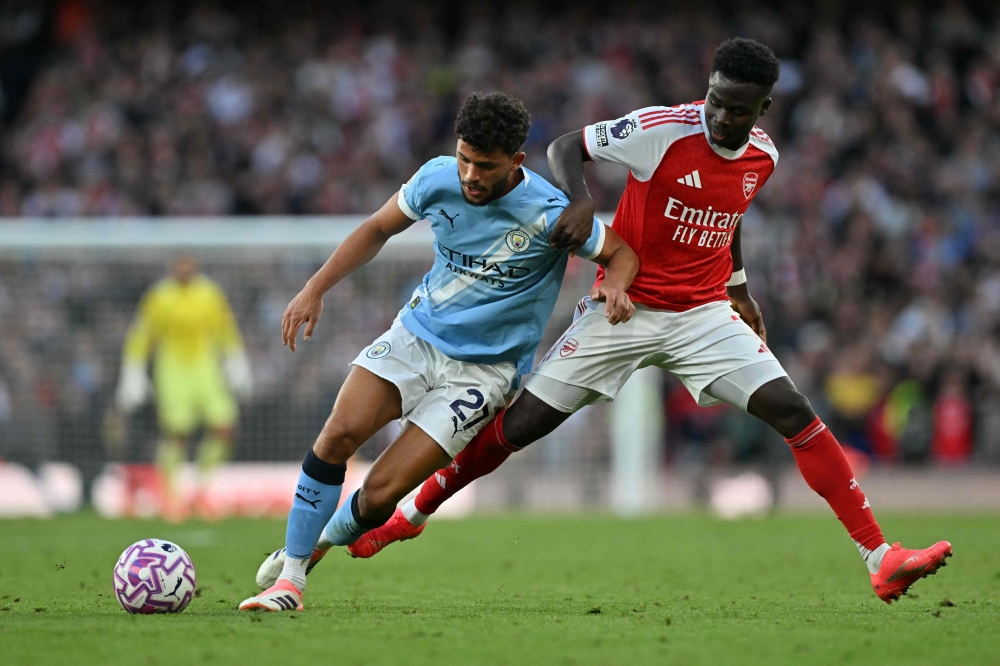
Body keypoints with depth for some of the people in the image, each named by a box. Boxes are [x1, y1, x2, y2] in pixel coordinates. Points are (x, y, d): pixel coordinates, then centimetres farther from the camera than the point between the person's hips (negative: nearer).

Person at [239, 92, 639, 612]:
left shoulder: (550, 214, -19)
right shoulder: (438, 178, -8)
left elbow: (620, 252, -1)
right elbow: (379, 228, 11)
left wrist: (614, 286, -25)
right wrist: (316, 288, 3)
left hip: (482, 369, -3)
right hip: (417, 331, 4)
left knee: (379, 494, -15)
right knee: (340, 433, -22)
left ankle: (325, 538, 19)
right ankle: (289, 577, -10)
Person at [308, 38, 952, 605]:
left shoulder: (763, 158, -1)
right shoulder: (663, 130, -17)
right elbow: (566, 146, -9)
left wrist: (740, 289, 23)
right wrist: (580, 198, -28)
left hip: (704, 314, 3)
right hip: (625, 307, -3)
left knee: (794, 412, -14)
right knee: (517, 425, -2)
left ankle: (881, 559, -13)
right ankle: (412, 512, 22)